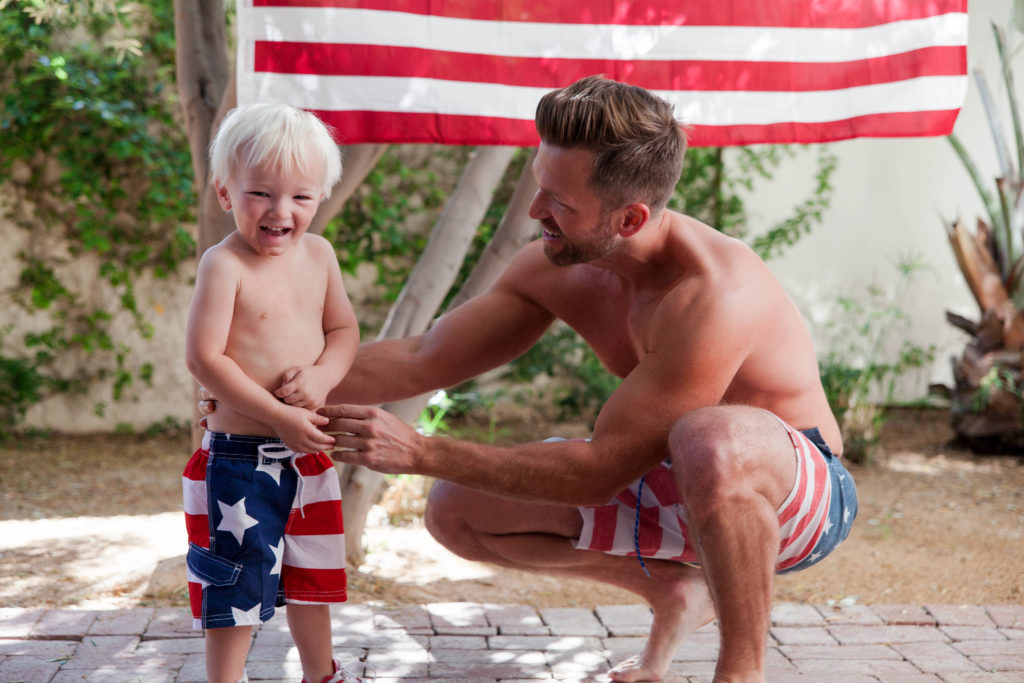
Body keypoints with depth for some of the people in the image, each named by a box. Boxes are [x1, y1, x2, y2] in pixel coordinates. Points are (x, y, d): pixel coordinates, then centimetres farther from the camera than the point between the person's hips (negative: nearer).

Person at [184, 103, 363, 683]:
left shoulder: (319, 254, 3)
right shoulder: (225, 265, -16)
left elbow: (345, 330, 9)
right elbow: (204, 357, -20)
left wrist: (321, 375, -13)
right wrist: (278, 416, -22)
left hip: (309, 452, 7)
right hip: (239, 456, -6)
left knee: (313, 569, 21)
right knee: (238, 581, 1)